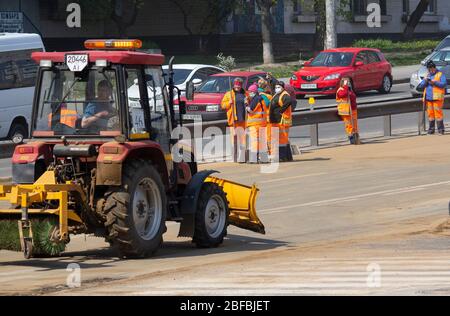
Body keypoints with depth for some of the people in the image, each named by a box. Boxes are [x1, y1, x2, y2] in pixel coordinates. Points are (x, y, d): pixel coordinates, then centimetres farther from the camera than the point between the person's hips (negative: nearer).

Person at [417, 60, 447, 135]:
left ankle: (441, 129, -9)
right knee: (430, 114, 3)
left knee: (438, 113, -10)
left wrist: (434, 82, -17)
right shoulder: (427, 76, 22)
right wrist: (425, 81, -5)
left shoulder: (440, 75, 6)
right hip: (428, 98, 5)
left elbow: (444, 84, -9)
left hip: (437, 98, -5)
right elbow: (421, 86, 15)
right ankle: (431, 129, 8)